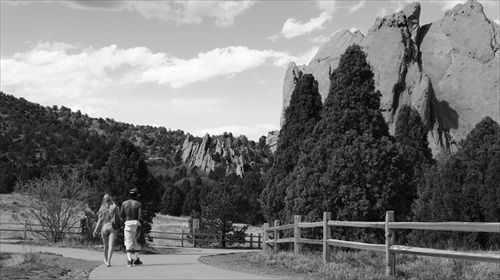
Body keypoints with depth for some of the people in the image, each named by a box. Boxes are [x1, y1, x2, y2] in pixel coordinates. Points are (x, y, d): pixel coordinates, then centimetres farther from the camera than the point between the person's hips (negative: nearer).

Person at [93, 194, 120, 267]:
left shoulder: (102, 209, 2)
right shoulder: (114, 207, -4)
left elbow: (100, 221, -1)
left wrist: (95, 230, 2)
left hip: (104, 227, 3)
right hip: (112, 227, -3)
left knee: (106, 245, 18)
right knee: (111, 245, -7)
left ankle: (106, 260, 36)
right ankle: (108, 261, -20)